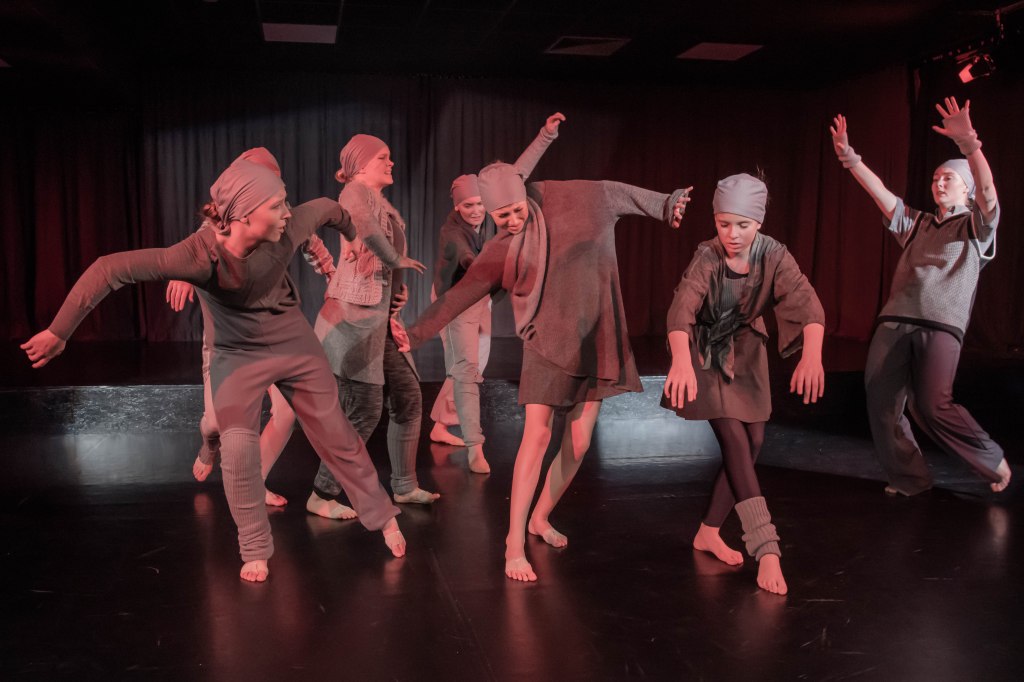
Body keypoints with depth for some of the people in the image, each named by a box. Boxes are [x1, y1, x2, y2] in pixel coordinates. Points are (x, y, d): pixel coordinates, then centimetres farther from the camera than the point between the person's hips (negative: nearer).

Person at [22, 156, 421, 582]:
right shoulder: (200, 255, -33)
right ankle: (255, 550, 9)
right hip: (237, 354, -2)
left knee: (337, 437, 9)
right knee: (238, 447, -15)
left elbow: (328, 209, -3)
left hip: (295, 345, 2)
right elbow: (111, 269, -36)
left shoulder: (288, 229, -25)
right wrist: (59, 331, -34)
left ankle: (382, 516, 29)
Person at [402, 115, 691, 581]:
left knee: (578, 443, 5)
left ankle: (541, 518, 27)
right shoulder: (499, 252, -3)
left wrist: (666, 205, 17)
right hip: (547, 343, -2)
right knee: (537, 435, -16)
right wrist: (414, 333, -1)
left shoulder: (560, 200, -3)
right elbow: (458, 296, 1)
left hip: (595, 340, 3)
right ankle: (515, 543, -9)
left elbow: (614, 193, 10)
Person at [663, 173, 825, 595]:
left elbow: (806, 303, -34)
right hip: (706, 352, -4)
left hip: (746, 352, 4)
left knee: (753, 440, 3)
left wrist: (811, 354, -54)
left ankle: (709, 532, 19)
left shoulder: (773, 256, -20)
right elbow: (682, 308, -42)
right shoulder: (706, 258, -26)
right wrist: (680, 360, -62)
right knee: (734, 439, -14)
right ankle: (766, 549, -14)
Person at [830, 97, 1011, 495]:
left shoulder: (976, 227, 11)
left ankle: (994, 461, 8)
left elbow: (987, 188, -7)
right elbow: (879, 192, 15)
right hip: (894, 322, 5)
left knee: (933, 407, -17)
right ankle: (908, 478, 15)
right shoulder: (916, 224, 24)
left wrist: (967, 141, -23)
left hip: (941, 325, -5)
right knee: (881, 402, -2)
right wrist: (848, 156, 3)